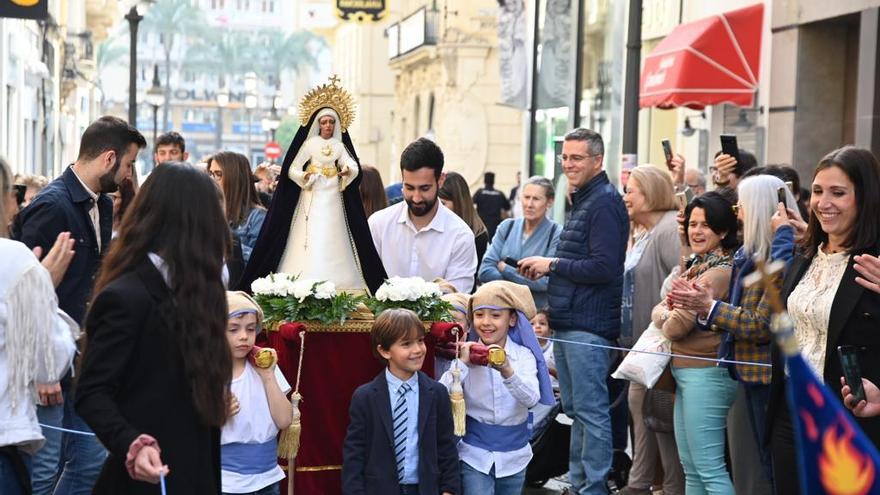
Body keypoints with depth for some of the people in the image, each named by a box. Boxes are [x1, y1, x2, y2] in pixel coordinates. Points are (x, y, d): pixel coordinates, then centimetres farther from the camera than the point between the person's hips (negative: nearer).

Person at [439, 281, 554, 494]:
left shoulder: (524, 355, -6)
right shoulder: (467, 353, -5)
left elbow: (532, 399, -22)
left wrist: (507, 371, -38)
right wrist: (462, 363, -22)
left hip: (513, 455, 1)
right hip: (474, 454, -1)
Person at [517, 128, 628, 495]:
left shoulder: (604, 202, -13)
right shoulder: (583, 200, 19)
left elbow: (603, 268, -21)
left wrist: (553, 265, -12)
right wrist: (547, 269, 9)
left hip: (588, 324, -11)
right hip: (568, 323, 11)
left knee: (590, 410, -6)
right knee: (575, 408, 15)